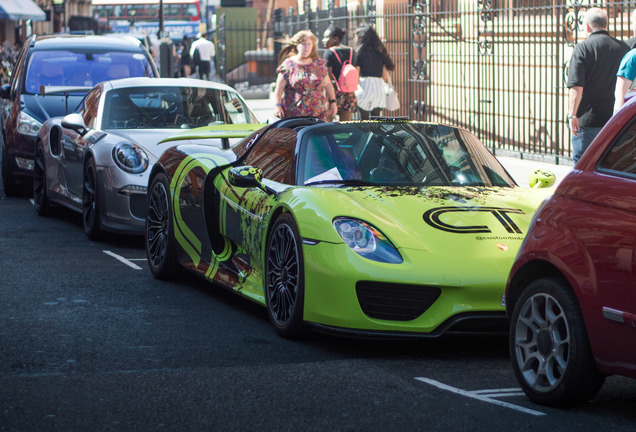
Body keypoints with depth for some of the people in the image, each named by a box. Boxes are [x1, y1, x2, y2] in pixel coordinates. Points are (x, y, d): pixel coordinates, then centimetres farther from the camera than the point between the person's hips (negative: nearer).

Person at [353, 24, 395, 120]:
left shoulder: (360, 53, -5)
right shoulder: (380, 52, 10)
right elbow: (385, 76, 10)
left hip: (364, 84, -5)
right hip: (379, 86, 5)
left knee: (364, 119, -2)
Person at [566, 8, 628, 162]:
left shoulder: (582, 48, -8)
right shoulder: (623, 48, 5)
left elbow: (576, 87, -16)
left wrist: (572, 115, -13)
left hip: (587, 121, -4)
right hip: (615, 119, 4)